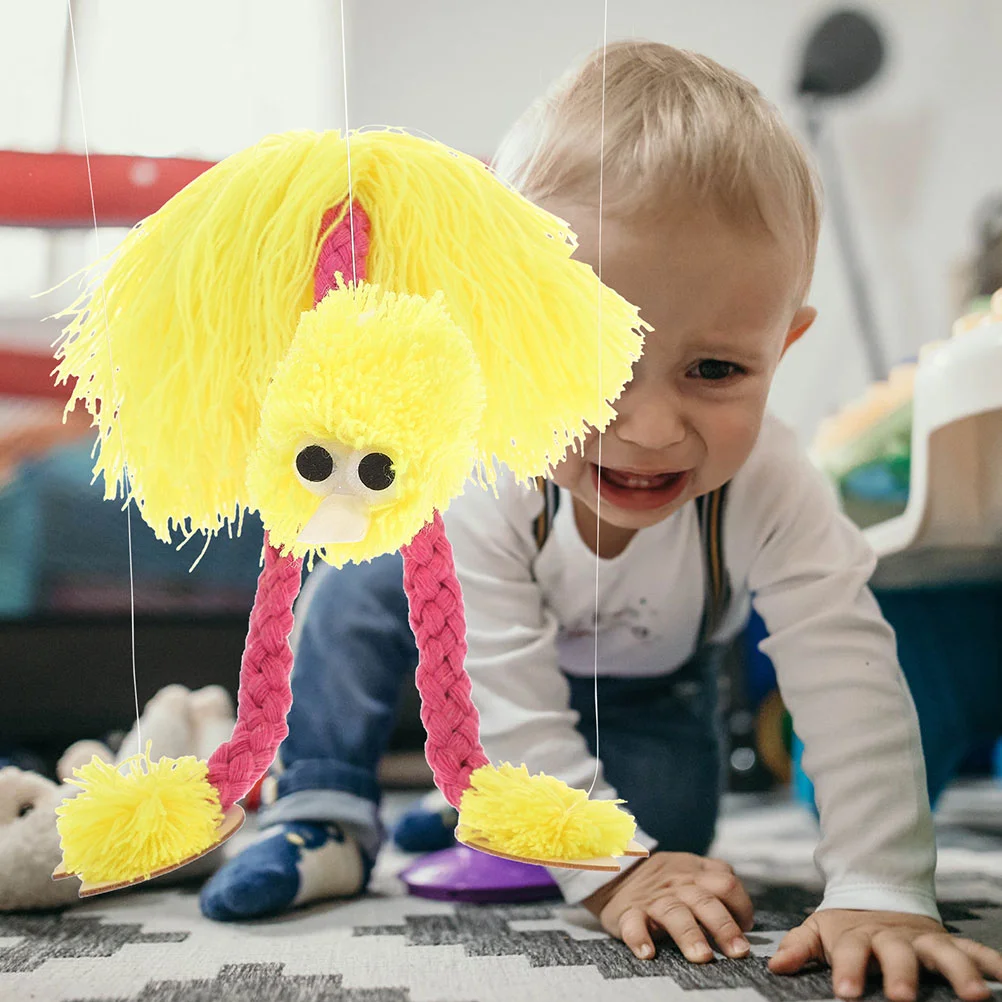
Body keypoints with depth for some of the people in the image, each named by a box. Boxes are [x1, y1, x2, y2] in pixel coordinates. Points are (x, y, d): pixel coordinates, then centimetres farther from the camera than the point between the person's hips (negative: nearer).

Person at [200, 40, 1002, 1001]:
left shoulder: (771, 491, -42)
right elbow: (509, 704, -37)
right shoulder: (482, 488, -42)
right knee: (353, 593, -19)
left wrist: (881, 891, -47)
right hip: (502, 630, -1)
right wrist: (609, 869, -38)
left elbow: (850, 682, -41)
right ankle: (323, 817, -5)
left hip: (646, 680, 1)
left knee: (670, 825, -14)